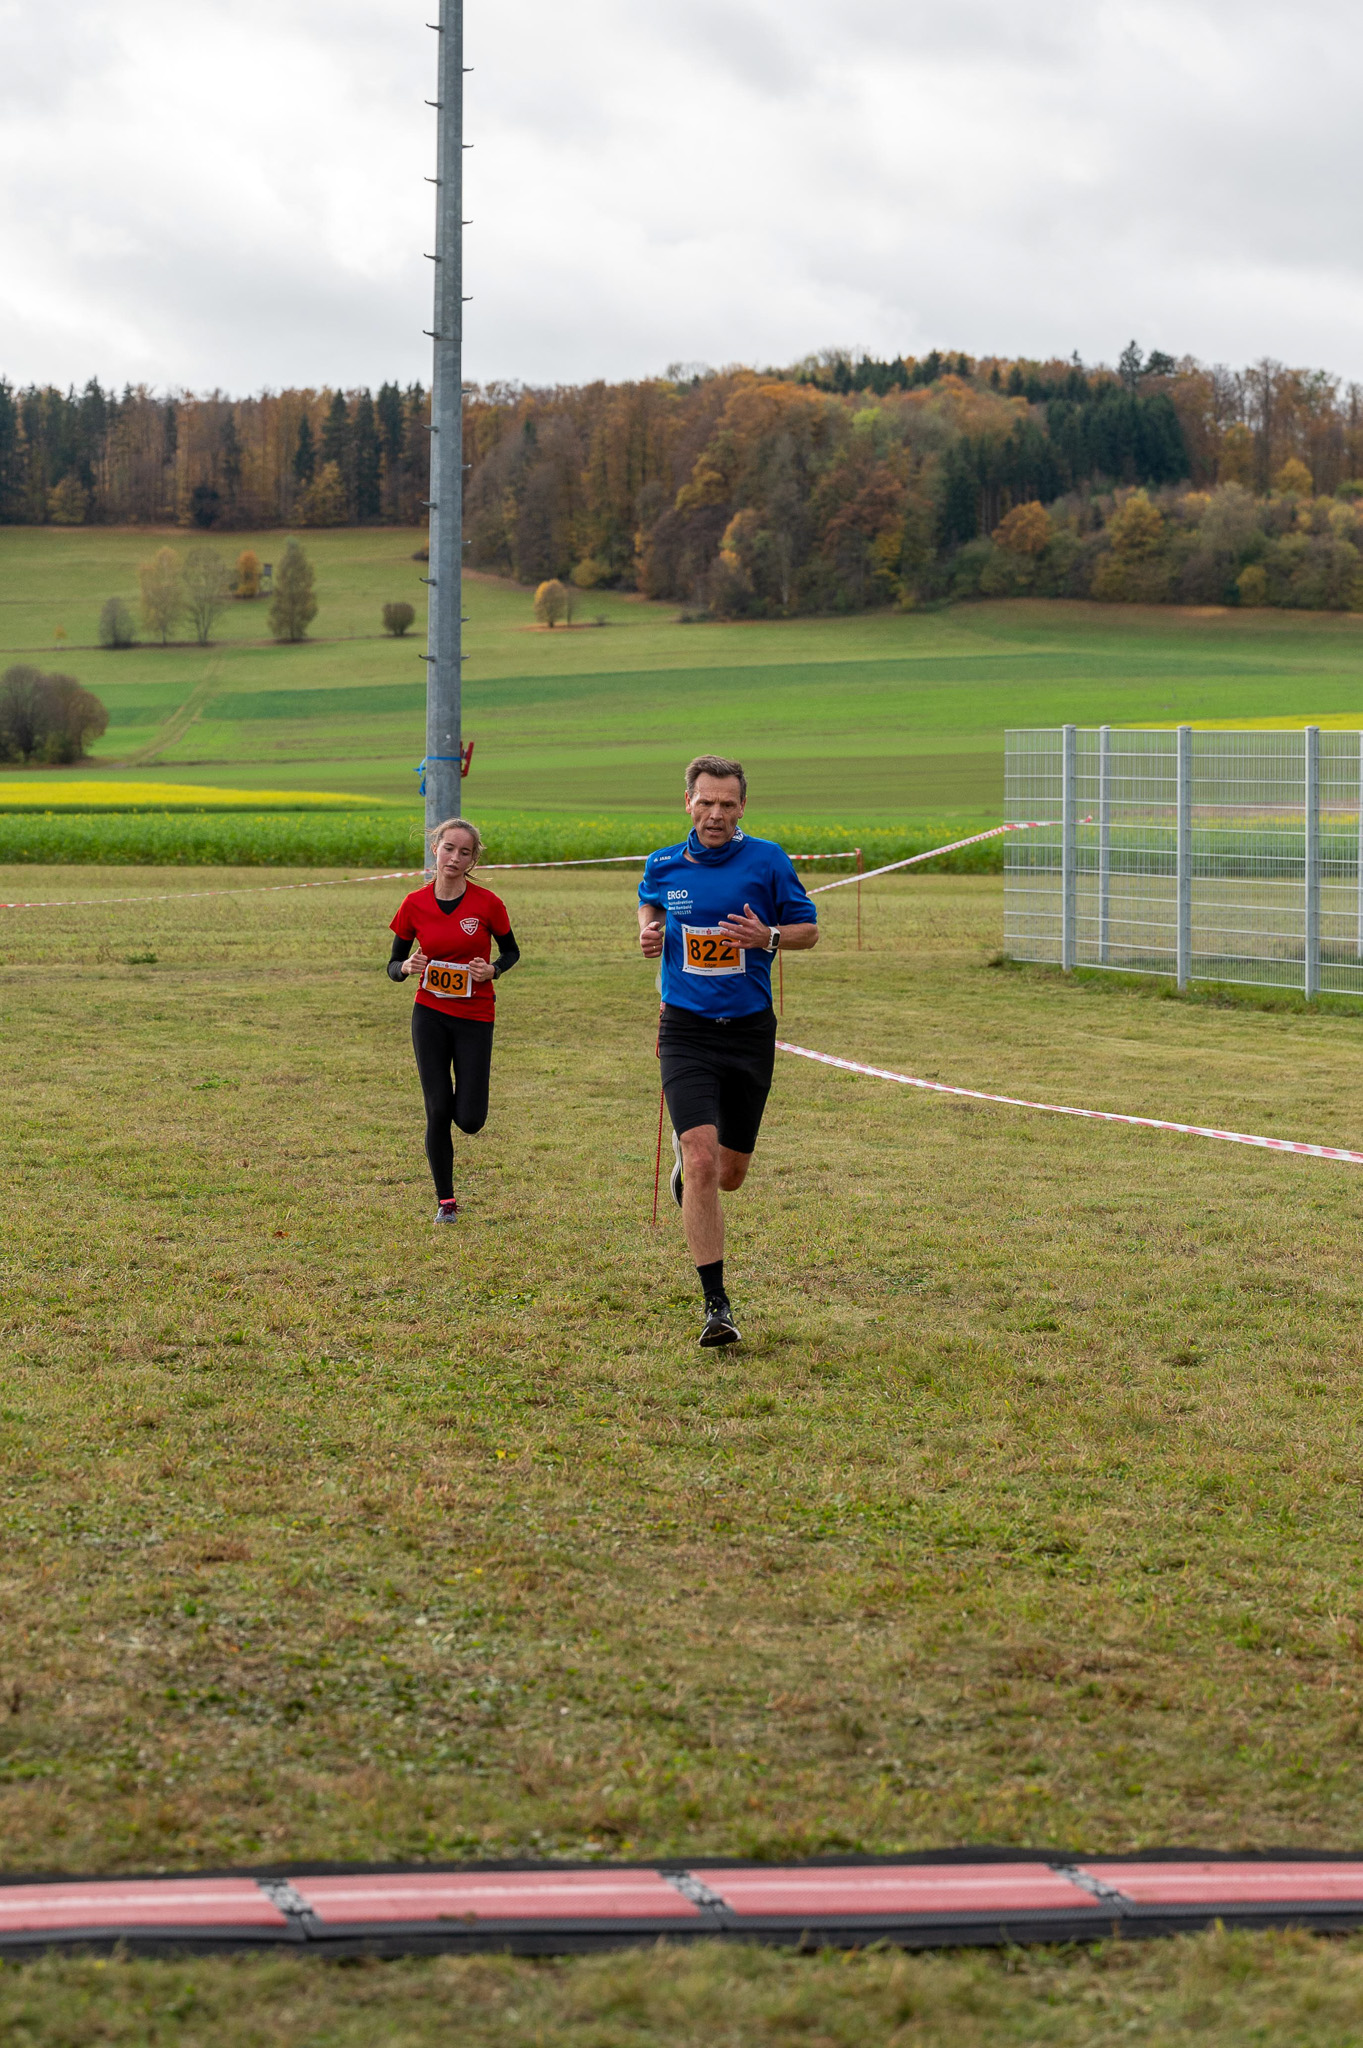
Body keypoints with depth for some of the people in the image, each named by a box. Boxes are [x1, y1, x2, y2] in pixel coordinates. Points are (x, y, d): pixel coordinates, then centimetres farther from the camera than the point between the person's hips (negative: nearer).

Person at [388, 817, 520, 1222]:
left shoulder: (487, 904, -8)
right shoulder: (414, 905, -3)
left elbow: (511, 952, 7)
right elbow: (393, 967, 5)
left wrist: (492, 970, -14)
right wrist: (406, 967, -18)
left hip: (475, 1017, -1)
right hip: (430, 1016, 1)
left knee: (469, 1120, -4)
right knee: (437, 1113, -4)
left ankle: (472, 1084, 34)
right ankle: (446, 1201, 10)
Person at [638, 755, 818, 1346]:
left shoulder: (766, 860, -4)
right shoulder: (663, 865, 1)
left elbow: (808, 928, 3)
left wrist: (769, 936, -17)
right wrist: (649, 929, 3)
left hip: (750, 1031, 1)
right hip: (687, 1033, -1)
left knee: (730, 1173, 13)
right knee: (702, 1161, -18)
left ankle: (685, 1156, 52)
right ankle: (716, 1304, -14)